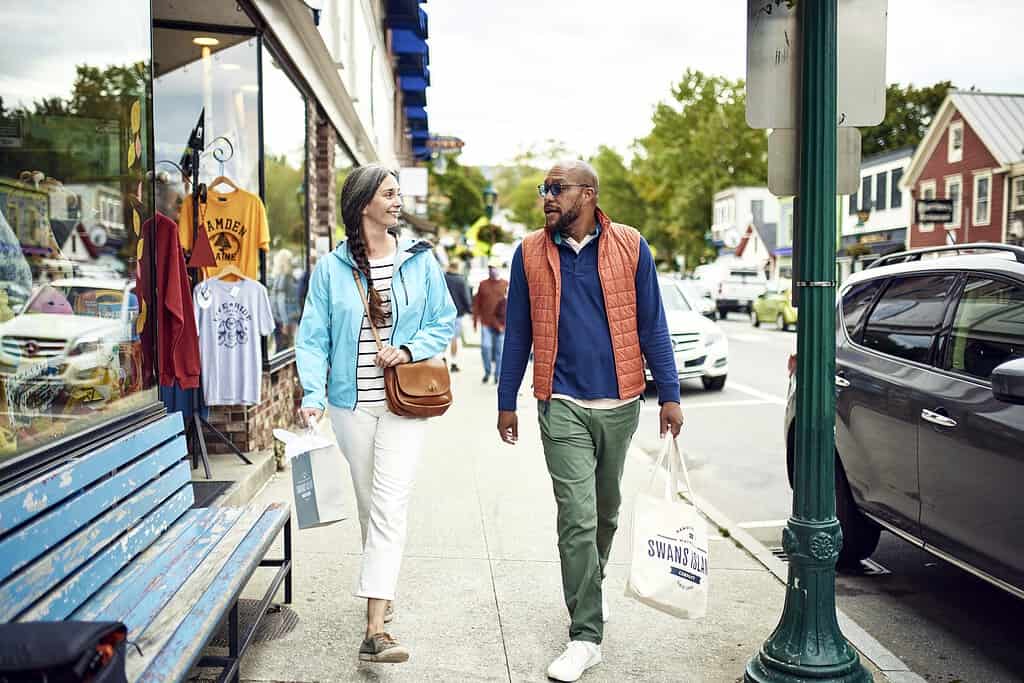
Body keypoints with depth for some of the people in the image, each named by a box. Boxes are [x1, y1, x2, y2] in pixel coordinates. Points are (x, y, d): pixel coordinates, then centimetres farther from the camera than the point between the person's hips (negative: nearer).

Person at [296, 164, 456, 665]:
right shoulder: (331, 267, -1)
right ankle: (380, 588, 40)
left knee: (389, 507, -10)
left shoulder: (419, 260, 0)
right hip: (351, 402, 1)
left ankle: (375, 631, -11)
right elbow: (313, 337, -4)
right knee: (367, 502, 16)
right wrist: (313, 395, -17)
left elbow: (444, 320, 6)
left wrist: (408, 350, -12)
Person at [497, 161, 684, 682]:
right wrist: (506, 402, 8)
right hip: (562, 405, -1)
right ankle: (586, 635, 3)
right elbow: (517, 333, 7)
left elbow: (652, 326, 2)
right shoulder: (530, 253, 2)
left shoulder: (630, 247, 0)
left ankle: (586, 594, 42)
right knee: (578, 518, -7)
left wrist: (669, 395, -1)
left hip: (619, 403, 2)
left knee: (605, 514, 17)